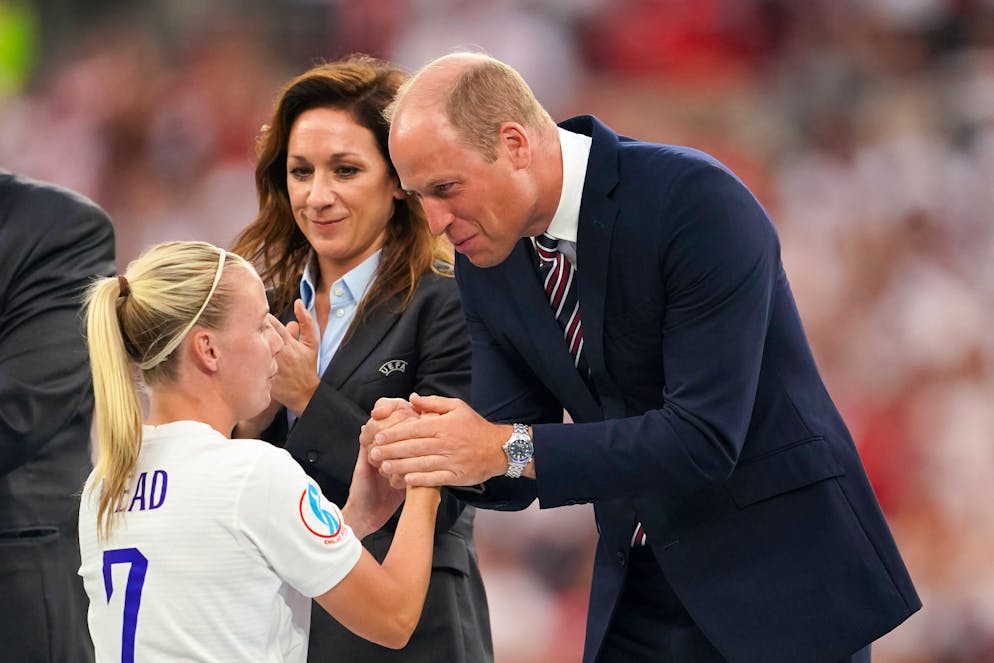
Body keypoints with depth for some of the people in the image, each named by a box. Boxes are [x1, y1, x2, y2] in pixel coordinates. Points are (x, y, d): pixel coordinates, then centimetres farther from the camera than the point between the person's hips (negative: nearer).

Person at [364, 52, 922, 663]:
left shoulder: (696, 201, -21)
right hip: (638, 590, 6)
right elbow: (511, 456, 2)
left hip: (777, 579, -6)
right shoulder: (486, 258, 0)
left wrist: (508, 449, -30)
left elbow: (705, 436, -27)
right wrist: (430, 443, -19)